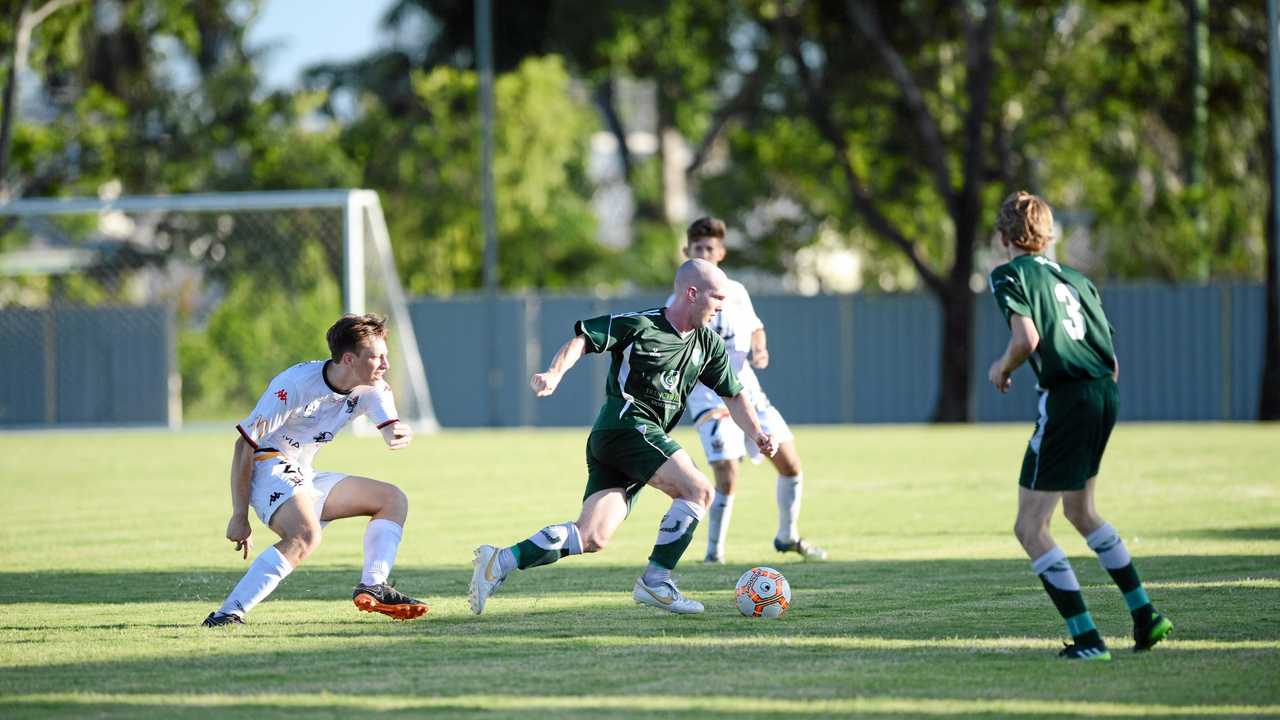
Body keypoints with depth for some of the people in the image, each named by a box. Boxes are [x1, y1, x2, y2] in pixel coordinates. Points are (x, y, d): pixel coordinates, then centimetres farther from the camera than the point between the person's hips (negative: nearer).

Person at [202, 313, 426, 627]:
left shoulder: (372, 389, -2)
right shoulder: (295, 385, -24)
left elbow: (392, 429, -12)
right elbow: (244, 444, -21)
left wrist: (401, 434, -40)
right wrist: (239, 518, -23)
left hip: (303, 477, 9)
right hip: (268, 467, -9)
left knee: (393, 499, 8)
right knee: (306, 535, -35)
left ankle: (372, 588, -4)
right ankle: (227, 616, -37)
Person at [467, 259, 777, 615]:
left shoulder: (708, 345, 16)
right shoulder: (638, 324, -5)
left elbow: (734, 395, 23)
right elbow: (581, 339, -6)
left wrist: (755, 432, 8)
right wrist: (554, 374, -22)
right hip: (624, 424, -8)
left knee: (592, 538, -5)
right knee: (698, 490, -17)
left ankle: (500, 561, -4)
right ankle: (656, 581, -13)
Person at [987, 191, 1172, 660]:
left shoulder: (1010, 275, -2)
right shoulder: (1077, 279, 19)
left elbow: (1027, 339, -16)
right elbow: (1112, 360, 16)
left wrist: (1002, 369, 2)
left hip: (1066, 400, -8)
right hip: (1105, 394, 8)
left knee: (1030, 528, 0)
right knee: (1080, 510, 28)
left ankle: (1086, 638, -7)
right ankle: (1145, 615, 27)